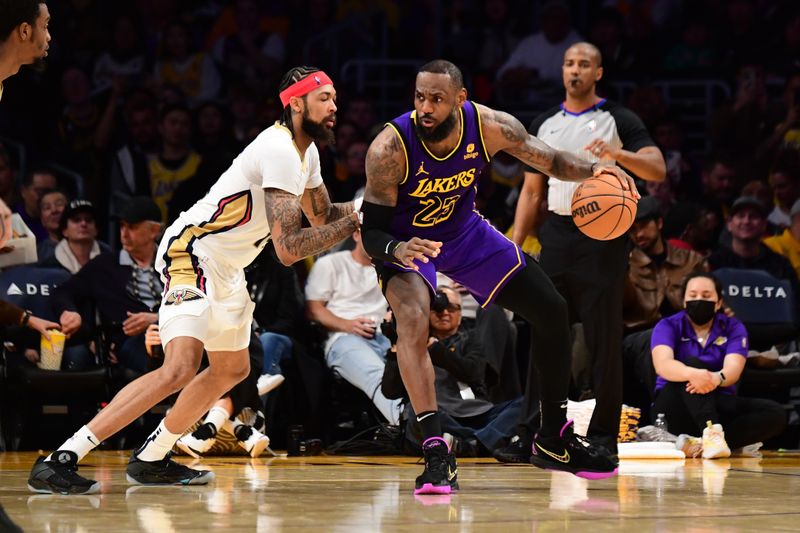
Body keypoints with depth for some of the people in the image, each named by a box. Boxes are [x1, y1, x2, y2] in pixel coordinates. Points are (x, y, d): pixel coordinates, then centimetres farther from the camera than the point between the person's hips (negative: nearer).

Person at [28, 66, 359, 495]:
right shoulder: (279, 151, -22)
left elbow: (322, 216, 24)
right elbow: (288, 248, -27)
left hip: (225, 266, 11)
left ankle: (151, 459, 32)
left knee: (232, 369, 25)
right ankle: (61, 460, -30)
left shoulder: (305, 150, 9)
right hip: (192, 253, -11)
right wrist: (354, 224, -24)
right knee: (180, 368, -27)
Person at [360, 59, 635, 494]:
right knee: (412, 320, -35)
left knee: (552, 312, 6)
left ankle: (553, 440, 23)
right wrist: (397, 249, -51)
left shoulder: (490, 126, -24)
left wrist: (592, 170, -31)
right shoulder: (389, 149, -33)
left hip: (465, 231, 5)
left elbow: (549, 160, -10)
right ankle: (435, 452, -34)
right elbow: (371, 232, -28)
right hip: (405, 240, -5)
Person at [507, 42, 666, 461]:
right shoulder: (544, 124, 15)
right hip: (557, 234, 4)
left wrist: (618, 154, -27)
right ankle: (531, 433, 5)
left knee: (604, 341, -3)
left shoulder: (618, 120, 1)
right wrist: (514, 245, 8)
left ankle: (603, 436, 2)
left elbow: (658, 170, -9)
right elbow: (531, 192, 17)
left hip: (602, 238, -4)